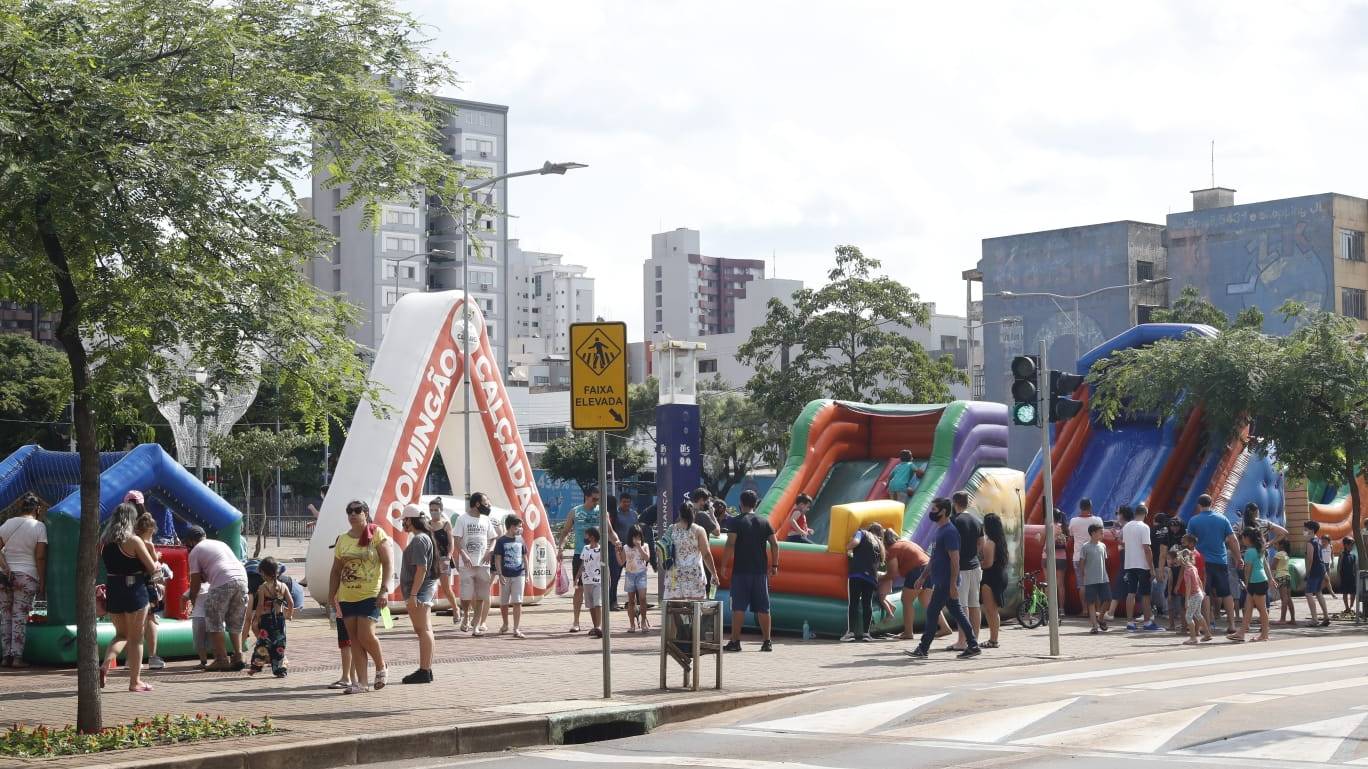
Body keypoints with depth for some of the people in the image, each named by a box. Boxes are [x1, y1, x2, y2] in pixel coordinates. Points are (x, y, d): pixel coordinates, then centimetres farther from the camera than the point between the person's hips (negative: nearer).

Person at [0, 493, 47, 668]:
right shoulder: (39, 526, -4)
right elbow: (40, 557, -7)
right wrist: (42, 583, -3)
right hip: (27, 575, -3)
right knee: (20, 616, -1)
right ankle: (17, 656, -4)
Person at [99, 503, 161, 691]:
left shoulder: (104, 541, 3)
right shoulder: (134, 541, -12)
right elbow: (153, 569, -9)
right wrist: (158, 571, 12)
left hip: (112, 591, 5)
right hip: (134, 591, -5)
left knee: (121, 634, 20)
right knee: (136, 638, 6)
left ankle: (105, 665, -3)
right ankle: (135, 681, 10)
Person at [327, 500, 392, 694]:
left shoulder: (376, 534, -2)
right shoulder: (342, 539, 12)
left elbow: (388, 564, -6)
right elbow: (336, 570, 16)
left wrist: (384, 590, -15)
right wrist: (331, 595, 10)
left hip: (370, 595, -5)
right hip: (347, 596, 5)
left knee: (365, 635, -14)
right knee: (354, 639, 4)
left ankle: (381, 668, 11)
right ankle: (361, 682, 7)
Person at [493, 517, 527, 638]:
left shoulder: (520, 540, 7)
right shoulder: (501, 541, -3)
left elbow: (524, 558, 13)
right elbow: (497, 559, -4)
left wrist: (527, 575, 10)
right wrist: (500, 575, -12)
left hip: (519, 575, 2)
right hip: (505, 576, -2)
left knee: (517, 602, -5)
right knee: (503, 603, 9)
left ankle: (516, 629, -6)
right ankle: (505, 625, 31)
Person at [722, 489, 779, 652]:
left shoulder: (736, 522, -4)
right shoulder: (764, 522, 7)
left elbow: (730, 544, -14)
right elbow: (775, 544, 3)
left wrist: (724, 565, -7)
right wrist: (774, 565, 10)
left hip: (740, 571, -3)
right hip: (760, 571, 3)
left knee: (738, 607, -1)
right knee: (763, 608, 8)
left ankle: (735, 641, -2)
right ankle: (766, 642, 9)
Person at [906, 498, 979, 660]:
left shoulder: (949, 532, -16)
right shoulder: (939, 530, 16)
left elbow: (955, 560, -20)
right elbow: (935, 558, 23)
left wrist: (953, 585, -24)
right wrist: (922, 577, 23)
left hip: (946, 583, -10)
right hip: (942, 581, 10)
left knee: (931, 613, -5)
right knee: (957, 614, 10)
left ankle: (923, 649, 0)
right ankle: (973, 646, 11)